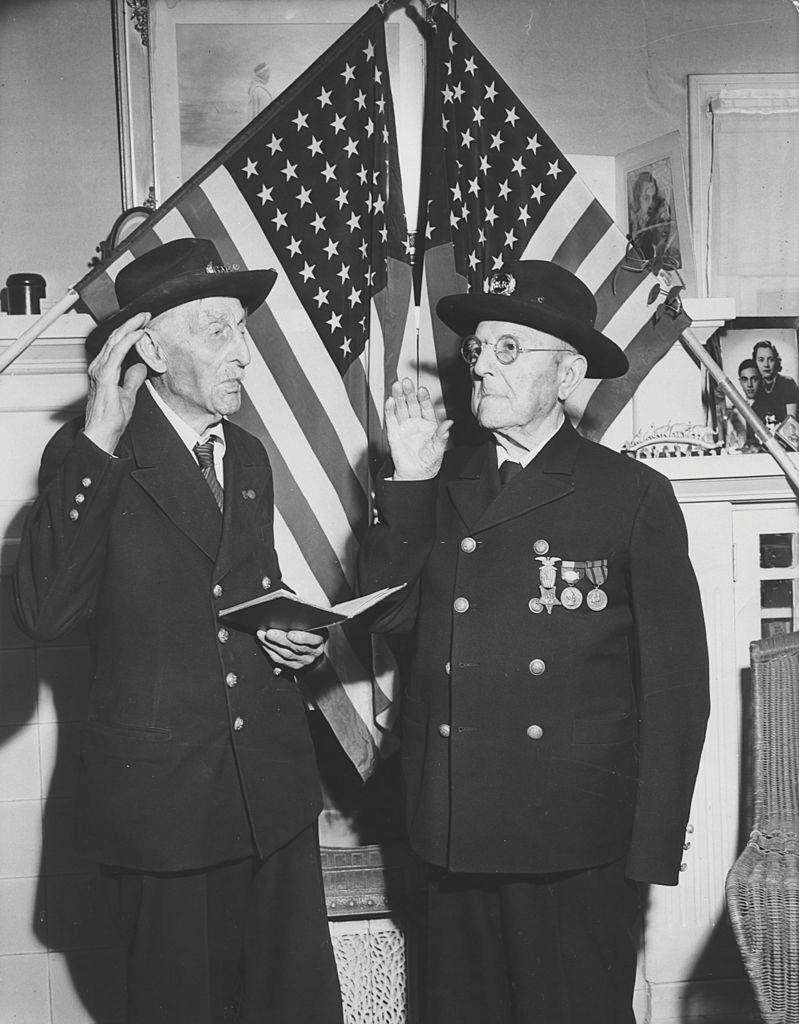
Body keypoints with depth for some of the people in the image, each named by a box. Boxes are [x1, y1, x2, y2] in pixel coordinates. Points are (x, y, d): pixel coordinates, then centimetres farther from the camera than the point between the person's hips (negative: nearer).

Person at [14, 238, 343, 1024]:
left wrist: (293, 641, 1)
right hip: (163, 799, -5)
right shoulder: (88, 458, -8)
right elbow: (45, 613, -23)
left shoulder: (249, 459, 11)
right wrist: (98, 444, -25)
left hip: (273, 790, 5)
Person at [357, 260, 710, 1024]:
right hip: (452, 833, 4)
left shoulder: (634, 496, -5)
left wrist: (652, 853, -6)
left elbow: (675, 681, -4)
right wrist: (409, 484, -6)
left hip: (574, 845, -3)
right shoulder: (442, 486, 8)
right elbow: (386, 613, 0)